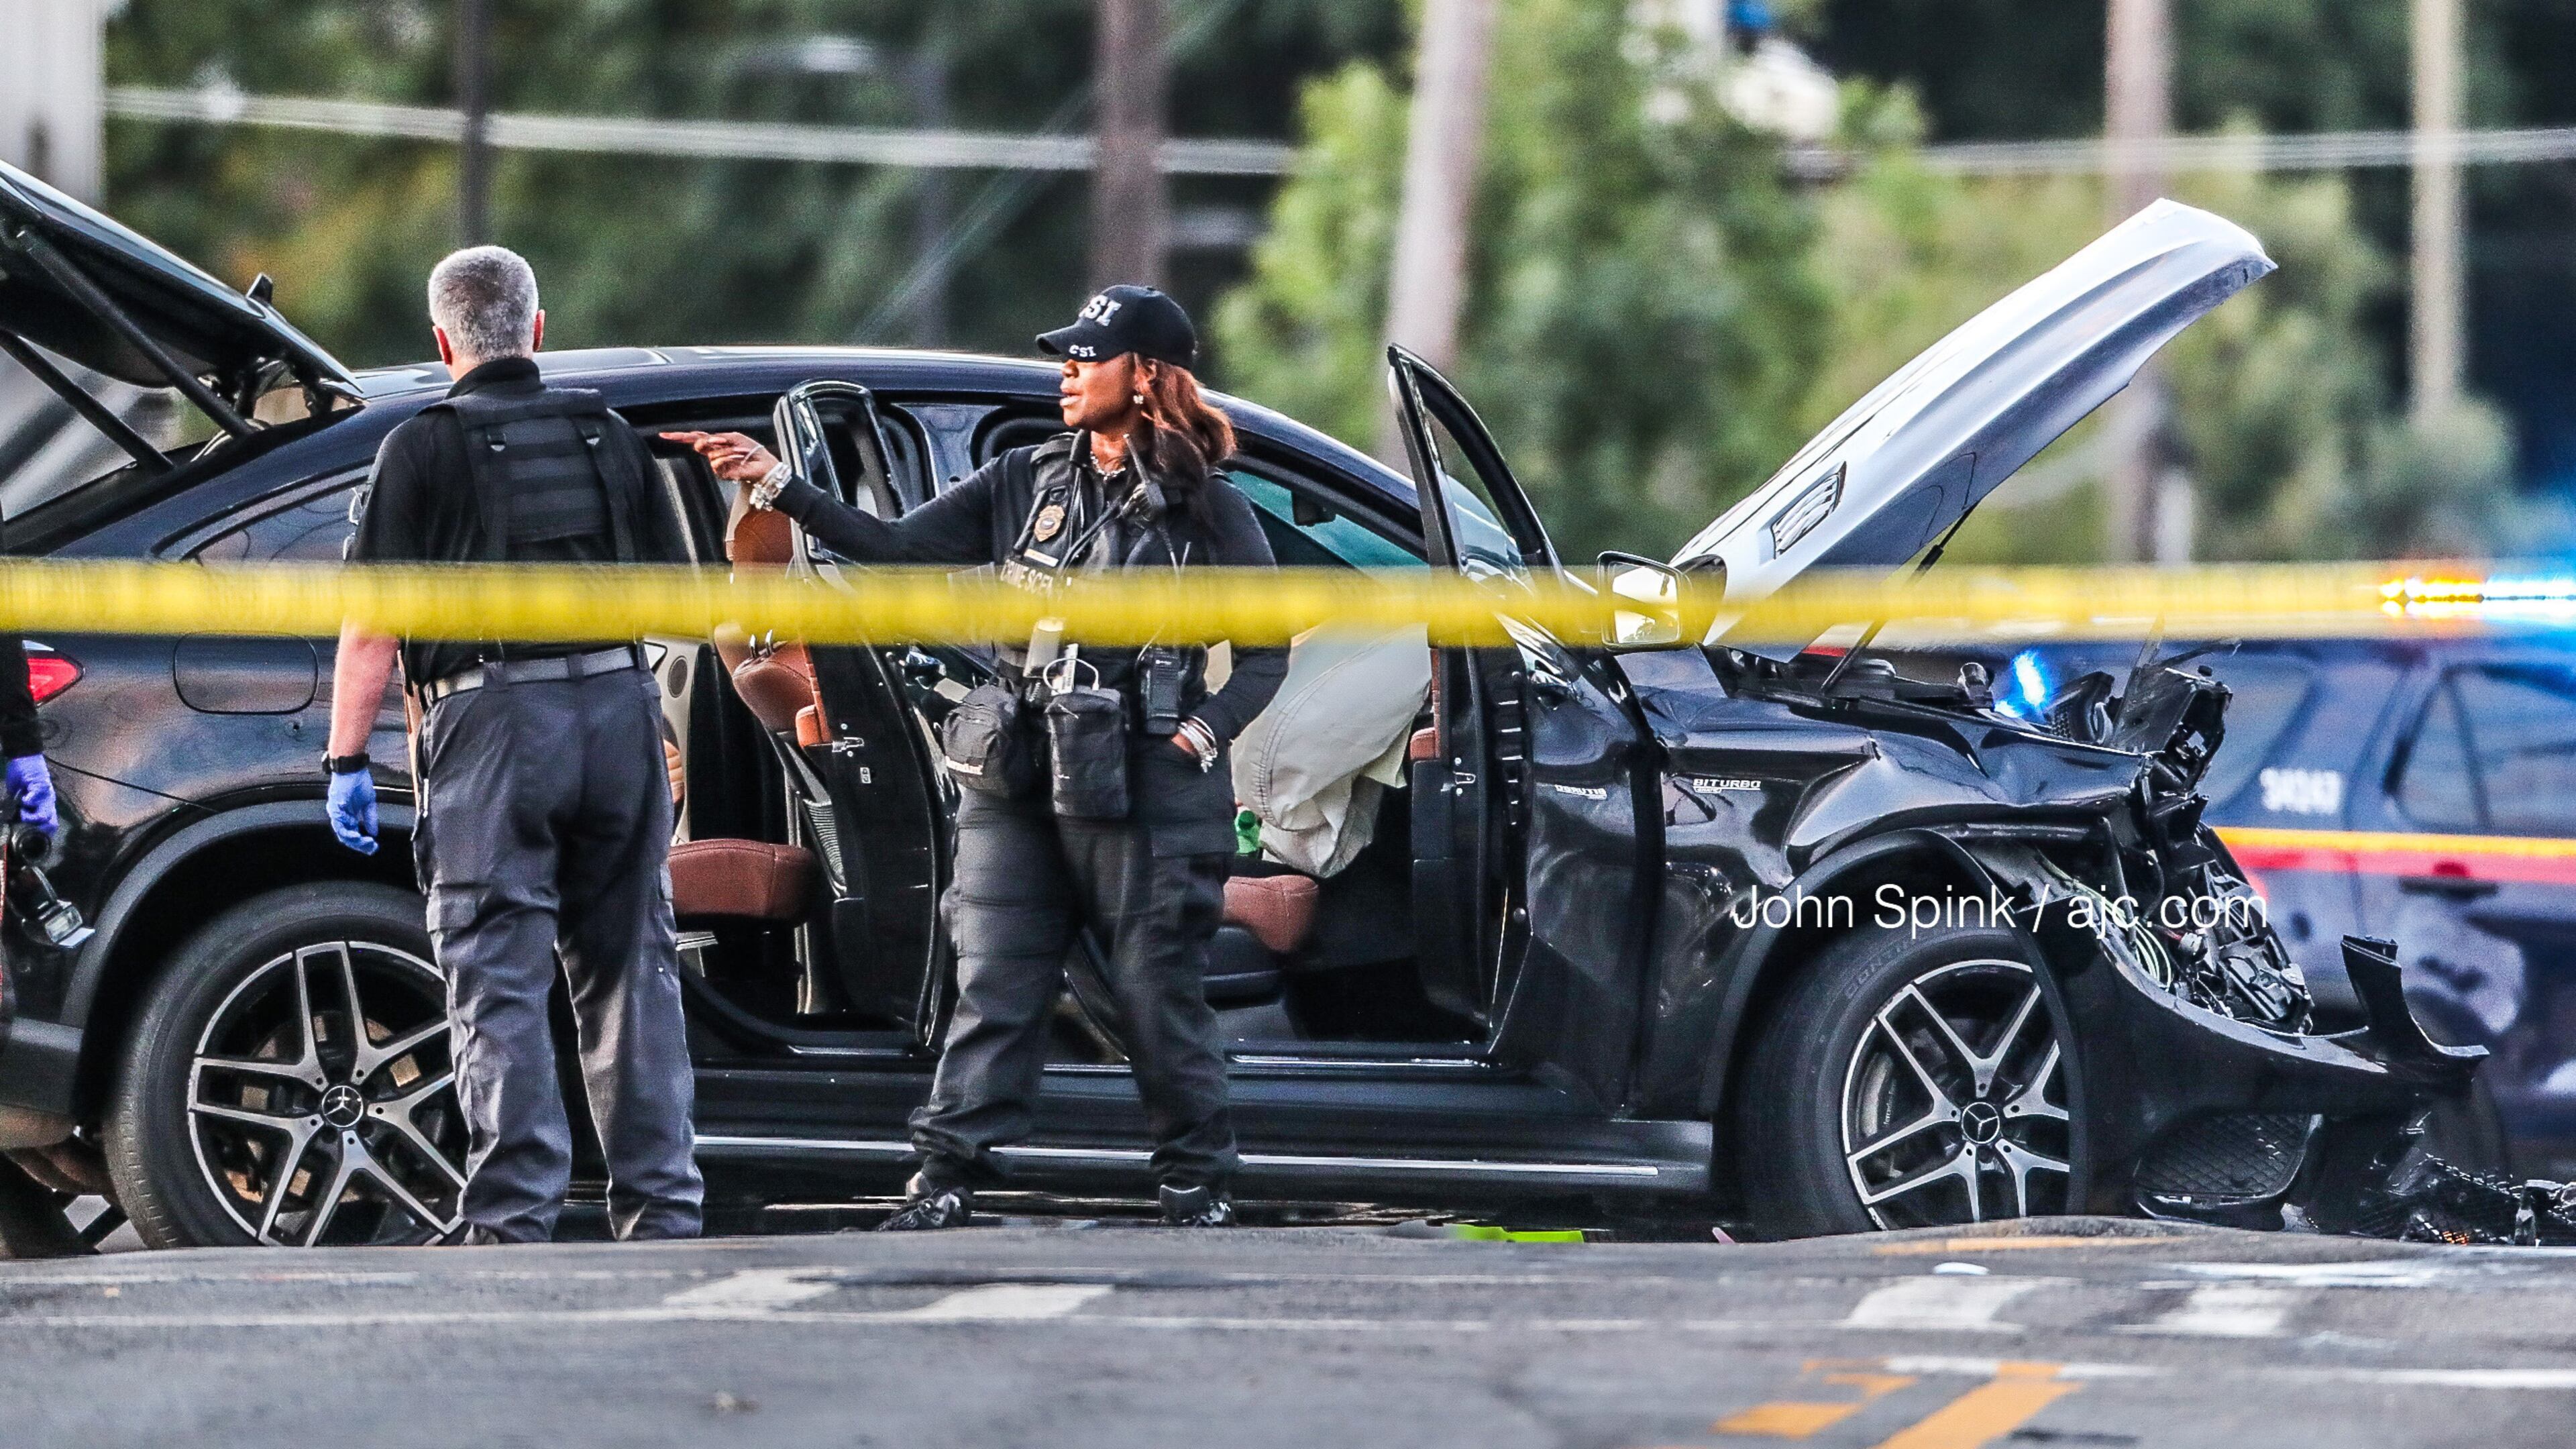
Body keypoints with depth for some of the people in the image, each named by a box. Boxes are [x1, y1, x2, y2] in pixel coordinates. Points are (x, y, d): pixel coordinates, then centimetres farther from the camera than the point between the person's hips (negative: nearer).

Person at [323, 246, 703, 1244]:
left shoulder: (423, 448, -1)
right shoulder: (610, 438, 13)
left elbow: (372, 622, -6)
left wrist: (347, 760, -4)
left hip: (493, 718, -4)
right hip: (618, 705, 4)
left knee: (500, 984, -3)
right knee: (630, 968, 11)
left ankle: (516, 1217, -8)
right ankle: (662, 1207, 11)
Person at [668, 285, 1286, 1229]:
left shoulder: (1206, 512, -1)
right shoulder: (1026, 483, 9)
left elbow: (1267, 651, 4)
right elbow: (895, 547, 5)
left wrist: (1204, 732, -10)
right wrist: (776, 485, -2)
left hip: (1144, 792, -4)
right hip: (1016, 786, 4)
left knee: (1158, 991, 1)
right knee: (992, 989, 1)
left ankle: (1196, 1181, 11)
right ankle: (949, 1176, 1)